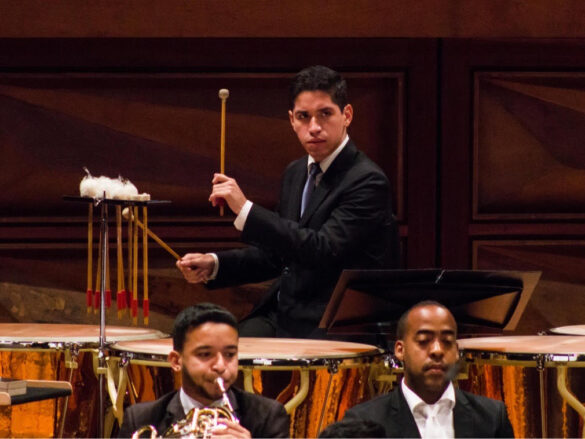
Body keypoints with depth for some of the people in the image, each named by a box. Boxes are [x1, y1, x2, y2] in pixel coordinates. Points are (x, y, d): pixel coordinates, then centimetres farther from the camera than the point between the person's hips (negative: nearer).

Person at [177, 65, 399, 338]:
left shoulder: (368, 181, -12)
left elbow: (324, 250, -24)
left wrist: (245, 210, -27)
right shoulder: (296, 173, 15)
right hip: (280, 314, 7)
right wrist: (214, 264, 6)